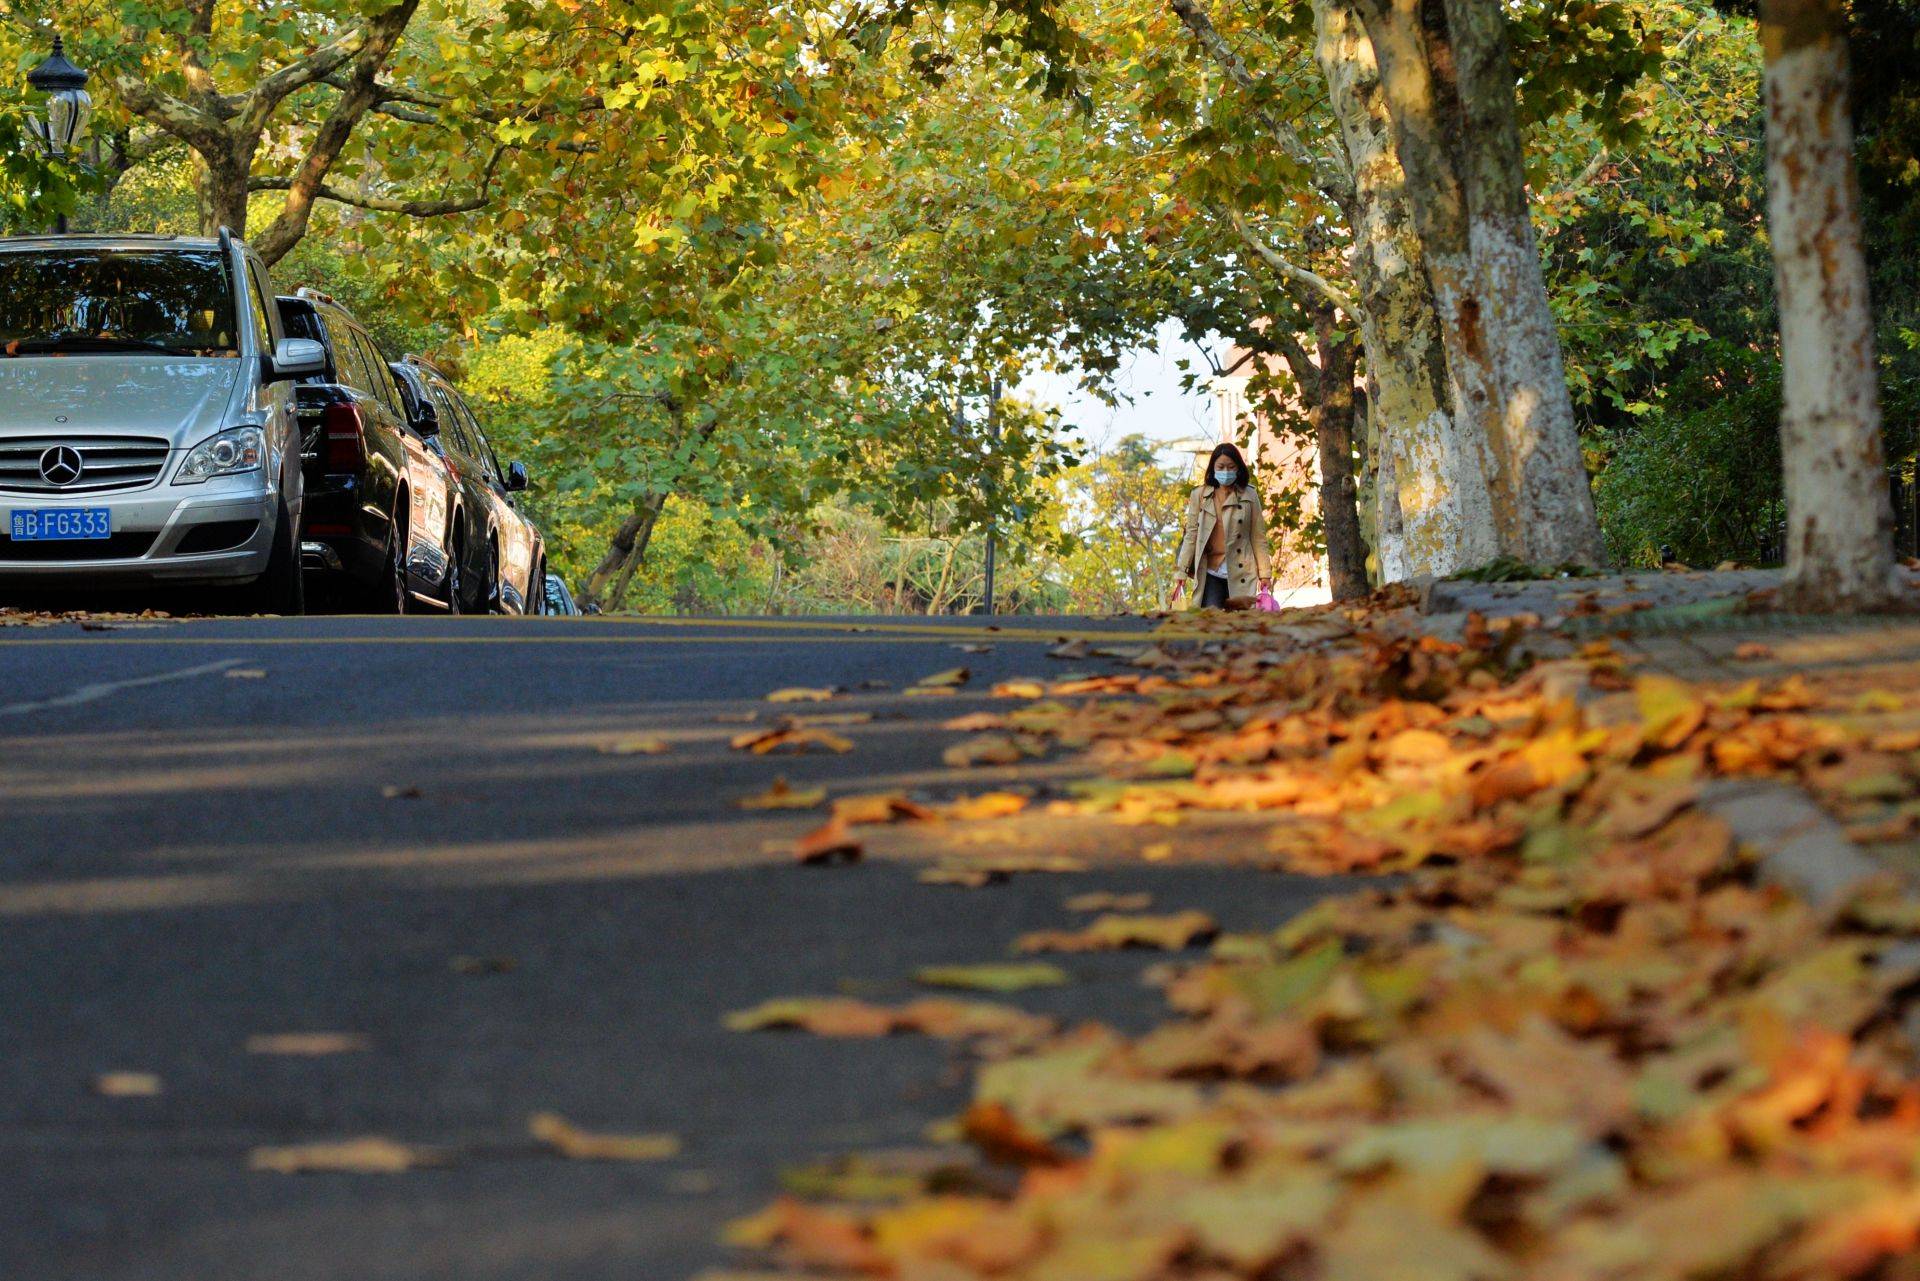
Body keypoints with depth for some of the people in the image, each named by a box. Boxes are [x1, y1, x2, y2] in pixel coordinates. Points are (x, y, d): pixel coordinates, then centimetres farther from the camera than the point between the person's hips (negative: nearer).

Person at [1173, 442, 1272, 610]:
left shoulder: (1249, 495, 6)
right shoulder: (1199, 495, 7)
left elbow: (1258, 537, 5)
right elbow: (1191, 535, 7)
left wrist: (1264, 574, 2)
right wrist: (1181, 572, 2)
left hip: (1239, 575, 0)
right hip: (1210, 574, 0)